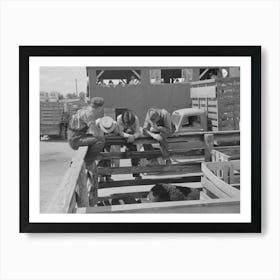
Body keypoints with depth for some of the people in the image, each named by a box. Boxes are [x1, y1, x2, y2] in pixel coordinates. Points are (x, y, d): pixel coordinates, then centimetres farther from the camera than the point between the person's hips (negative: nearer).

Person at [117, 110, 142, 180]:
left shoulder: (136, 119, -27)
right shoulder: (119, 118, -32)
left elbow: (138, 132, -27)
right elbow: (121, 132, -32)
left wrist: (133, 136, -48)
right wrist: (129, 136, -47)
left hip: (131, 136, 1)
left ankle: (136, 174, 0)